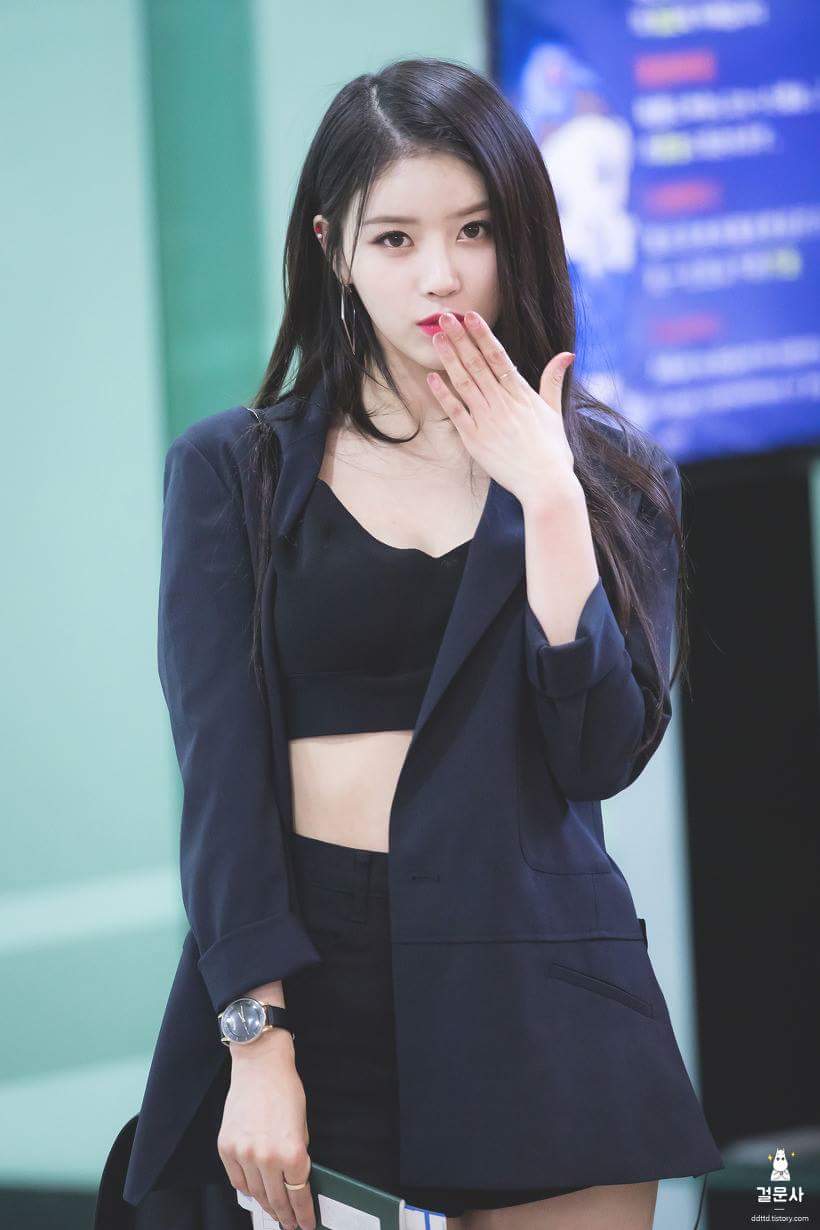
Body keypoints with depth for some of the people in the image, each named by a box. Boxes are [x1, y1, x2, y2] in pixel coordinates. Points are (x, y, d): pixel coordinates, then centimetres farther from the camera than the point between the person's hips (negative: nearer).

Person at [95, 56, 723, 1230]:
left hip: (534, 995, 1)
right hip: (311, 979, -1)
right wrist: (256, 1040, -13)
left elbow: (603, 755, -4)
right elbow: (219, 768, -3)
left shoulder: (614, 473, 8)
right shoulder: (234, 469, 5)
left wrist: (547, 494, -10)